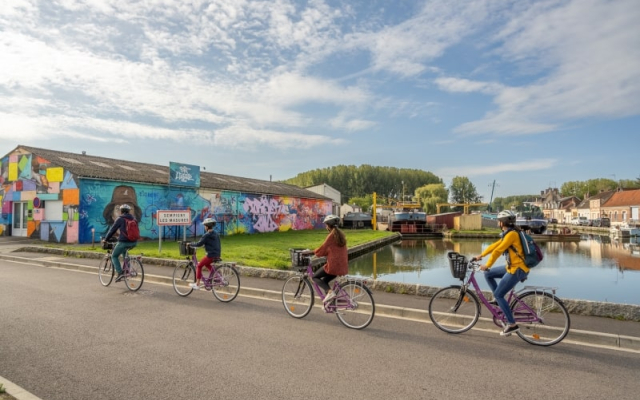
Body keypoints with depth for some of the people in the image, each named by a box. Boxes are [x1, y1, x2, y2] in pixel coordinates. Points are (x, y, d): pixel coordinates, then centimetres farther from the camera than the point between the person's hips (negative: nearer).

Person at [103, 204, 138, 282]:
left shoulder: (120, 219, -2)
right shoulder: (133, 219, 14)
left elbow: (112, 230, 1)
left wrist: (105, 239, 12)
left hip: (123, 242, -6)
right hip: (134, 242, 6)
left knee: (114, 256, 14)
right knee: (124, 252, 35)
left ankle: (120, 273, -1)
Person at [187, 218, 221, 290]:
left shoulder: (207, 235, -11)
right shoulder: (216, 234, 13)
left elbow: (199, 244, -14)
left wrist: (190, 244, 0)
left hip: (211, 255, -8)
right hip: (217, 255, 8)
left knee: (199, 266, 7)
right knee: (206, 264, 30)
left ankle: (197, 285, 7)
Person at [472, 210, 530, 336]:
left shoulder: (512, 234, -19)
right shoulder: (508, 234, 12)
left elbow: (498, 250, -22)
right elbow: (494, 246, 18)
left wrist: (487, 265, -18)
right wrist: (480, 256, 17)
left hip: (517, 269, -9)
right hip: (512, 267, 9)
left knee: (498, 294, -5)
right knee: (488, 274, 13)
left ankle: (512, 324, 2)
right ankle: (500, 300, 19)